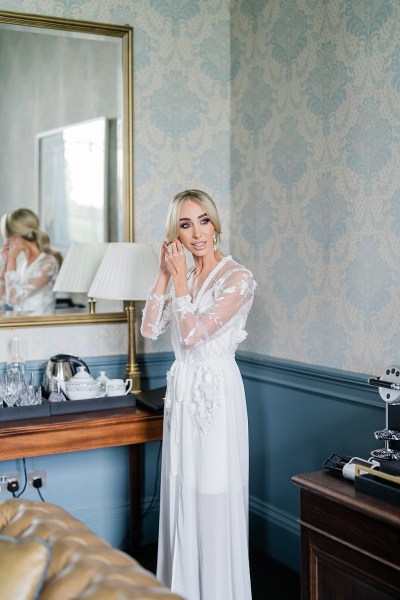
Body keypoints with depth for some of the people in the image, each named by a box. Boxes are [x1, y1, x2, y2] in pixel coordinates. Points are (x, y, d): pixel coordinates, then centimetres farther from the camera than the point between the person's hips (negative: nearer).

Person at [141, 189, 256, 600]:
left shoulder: (238, 278, -13)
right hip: (181, 392, 7)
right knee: (181, 494, 14)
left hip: (216, 394, -7)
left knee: (214, 498, 1)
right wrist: (164, 274, -2)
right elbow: (150, 329, 2)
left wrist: (180, 278, -12)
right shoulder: (182, 277, 10)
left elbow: (191, 334, -19)